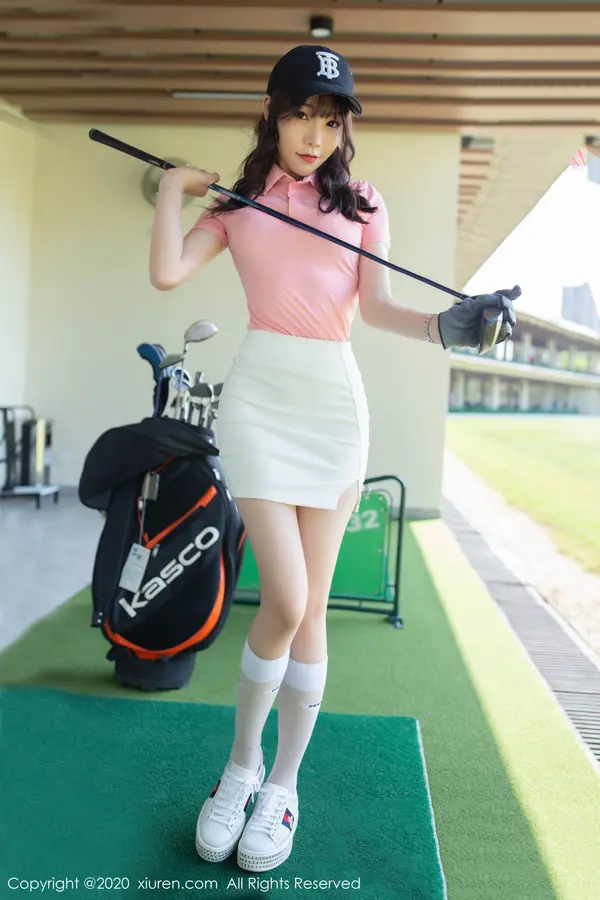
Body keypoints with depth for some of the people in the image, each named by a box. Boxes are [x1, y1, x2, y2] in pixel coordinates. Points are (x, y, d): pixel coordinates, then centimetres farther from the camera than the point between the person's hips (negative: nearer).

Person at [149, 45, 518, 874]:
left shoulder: (362, 205, 13)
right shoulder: (236, 204, 11)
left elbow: (376, 307, -1)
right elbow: (166, 274, -5)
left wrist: (446, 327, -18)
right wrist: (174, 186, 5)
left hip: (336, 400, 2)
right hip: (260, 396, -1)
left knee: (310, 605, 4)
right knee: (285, 602, -10)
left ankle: (283, 784, 20)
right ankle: (241, 765, 16)